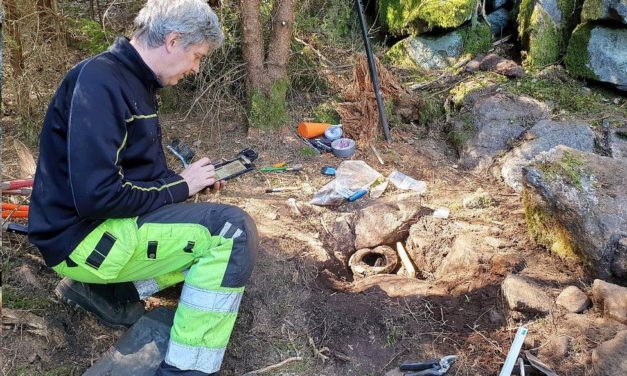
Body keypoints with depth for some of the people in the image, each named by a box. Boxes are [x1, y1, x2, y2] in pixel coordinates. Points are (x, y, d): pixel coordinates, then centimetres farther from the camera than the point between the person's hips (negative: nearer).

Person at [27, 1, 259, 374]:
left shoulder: (136, 82, 10)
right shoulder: (99, 80, -20)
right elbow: (96, 196, -28)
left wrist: (191, 181, 3)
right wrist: (180, 186, -14)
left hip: (117, 219, 10)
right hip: (82, 235, -10)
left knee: (231, 235, 15)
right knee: (233, 230, -20)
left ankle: (108, 289, 10)